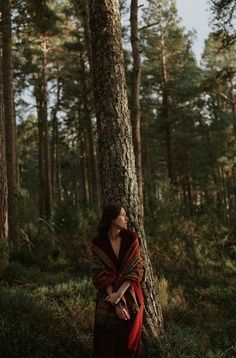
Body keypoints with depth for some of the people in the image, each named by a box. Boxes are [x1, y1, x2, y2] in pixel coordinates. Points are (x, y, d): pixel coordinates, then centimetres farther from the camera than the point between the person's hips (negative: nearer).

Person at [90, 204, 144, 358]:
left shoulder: (132, 238, -8)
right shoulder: (98, 243, -11)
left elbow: (136, 269, -10)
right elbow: (100, 274, -12)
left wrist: (120, 293, -19)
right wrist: (117, 303, -17)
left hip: (130, 296, 1)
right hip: (108, 299, 0)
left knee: (129, 341, 11)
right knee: (106, 342, 9)